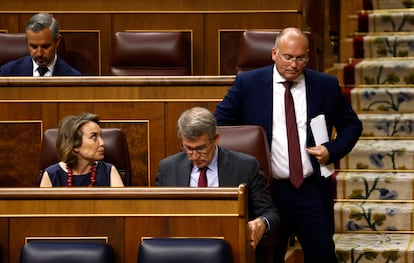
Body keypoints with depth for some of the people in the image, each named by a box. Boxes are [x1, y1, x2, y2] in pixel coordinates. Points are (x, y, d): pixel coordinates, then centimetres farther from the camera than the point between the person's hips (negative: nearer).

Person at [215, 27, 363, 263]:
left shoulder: (327, 86, 5)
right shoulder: (248, 84, 1)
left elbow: (352, 125, 14)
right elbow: (219, 124, 6)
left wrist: (333, 150, -3)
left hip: (313, 190, 0)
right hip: (268, 190, 0)